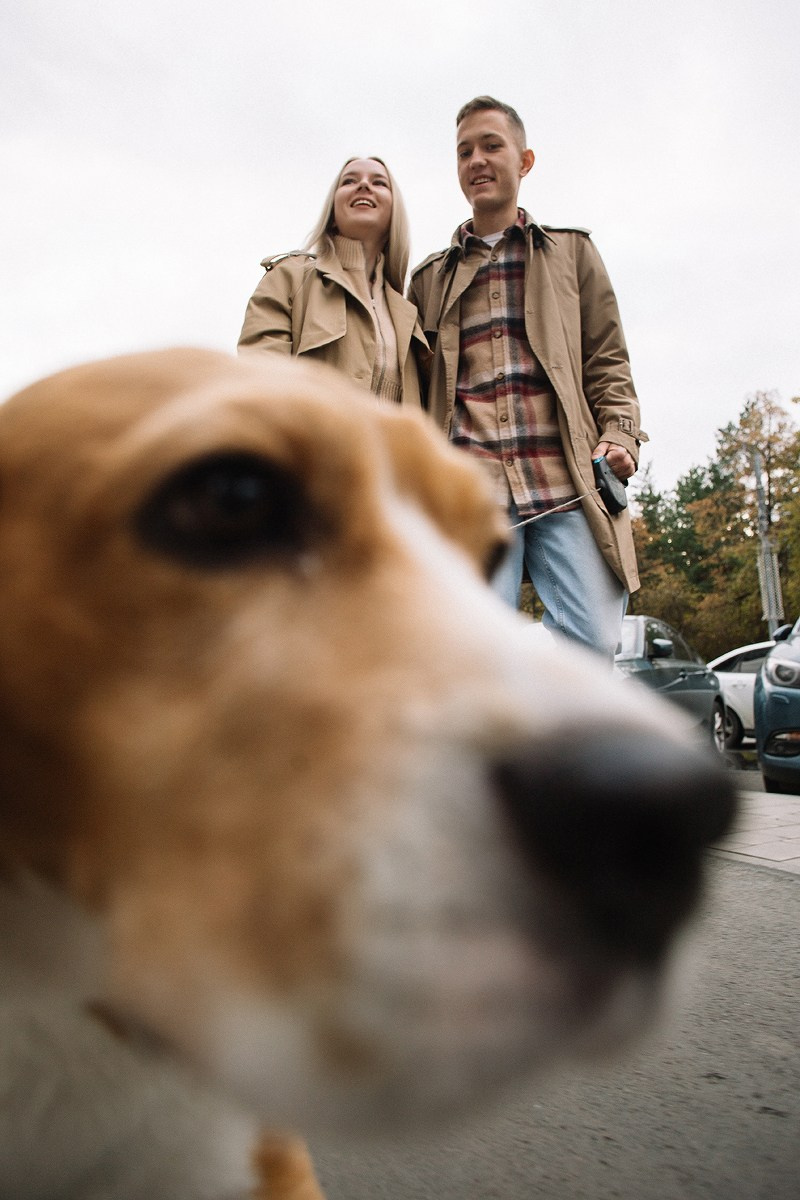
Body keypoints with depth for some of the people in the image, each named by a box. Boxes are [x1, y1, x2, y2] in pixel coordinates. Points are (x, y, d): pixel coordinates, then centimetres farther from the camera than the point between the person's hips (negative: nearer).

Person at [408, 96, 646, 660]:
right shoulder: (430, 277, 24)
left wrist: (619, 434, -1)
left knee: (594, 639, -11)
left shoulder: (571, 251, 22)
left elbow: (608, 359, 16)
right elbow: (418, 388, 21)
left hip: (567, 481, 0)